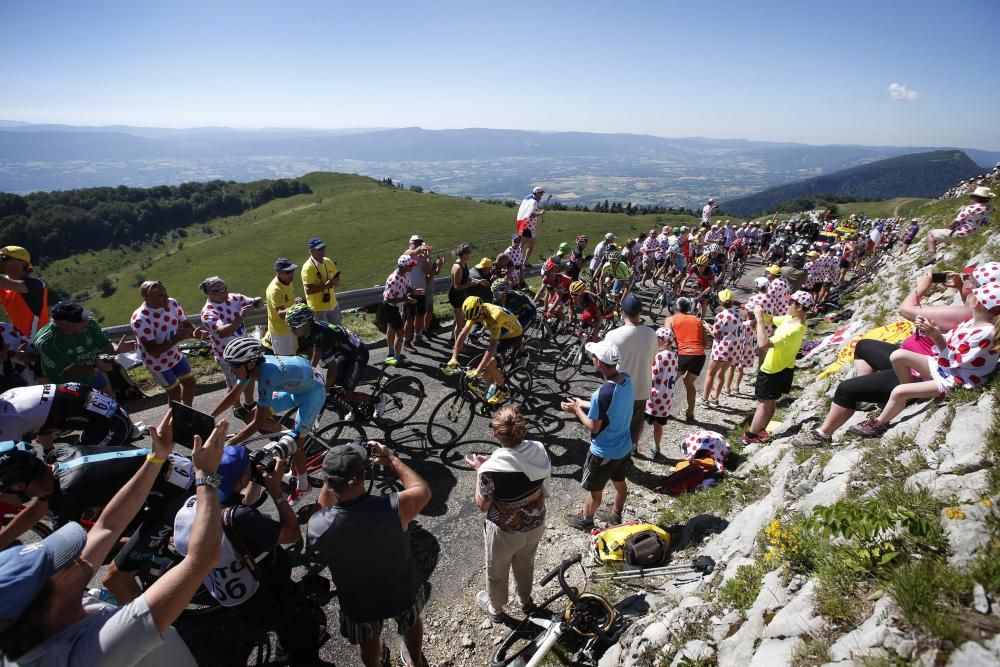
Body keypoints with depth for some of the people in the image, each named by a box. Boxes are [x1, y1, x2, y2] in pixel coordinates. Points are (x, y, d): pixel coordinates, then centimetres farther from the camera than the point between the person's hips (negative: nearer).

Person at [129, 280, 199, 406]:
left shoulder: (172, 303, -16)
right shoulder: (140, 319, -32)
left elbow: (186, 323, -3)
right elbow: (153, 351, -32)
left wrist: (194, 332, -26)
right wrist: (176, 339, -41)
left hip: (175, 355, 6)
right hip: (157, 362, -6)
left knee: (190, 382, 18)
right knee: (175, 392, 6)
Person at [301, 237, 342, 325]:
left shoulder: (328, 262, 0)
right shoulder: (308, 267, -21)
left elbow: (337, 279, 9)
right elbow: (308, 290, -24)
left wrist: (335, 282, -13)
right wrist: (325, 286, -31)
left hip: (332, 305, 7)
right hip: (317, 308, -7)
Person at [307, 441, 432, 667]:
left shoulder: (316, 527, -32)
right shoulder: (394, 507, -37)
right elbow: (423, 489, -13)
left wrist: (334, 472, -11)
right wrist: (392, 459, -8)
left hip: (358, 604, 0)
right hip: (403, 594, 0)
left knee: (368, 641, 34)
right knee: (411, 623, 35)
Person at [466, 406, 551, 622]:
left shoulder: (491, 470, -35)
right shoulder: (539, 451, -20)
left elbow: (482, 505, -18)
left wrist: (479, 470, -10)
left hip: (505, 532, -4)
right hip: (535, 525, 4)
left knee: (497, 572, 27)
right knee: (525, 564, 34)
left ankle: (495, 608, 54)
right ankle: (525, 601, 60)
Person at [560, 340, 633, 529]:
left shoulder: (603, 393, -34)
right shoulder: (627, 380, -9)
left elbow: (594, 427, -22)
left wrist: (577, 410, -7)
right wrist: (583, 404, 8)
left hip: (604, 452, -7)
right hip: (624, 446, 7)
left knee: (594, 490, 17)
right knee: (619, 482, 28)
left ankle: (585, 520, 40)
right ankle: (616, 515, 50)